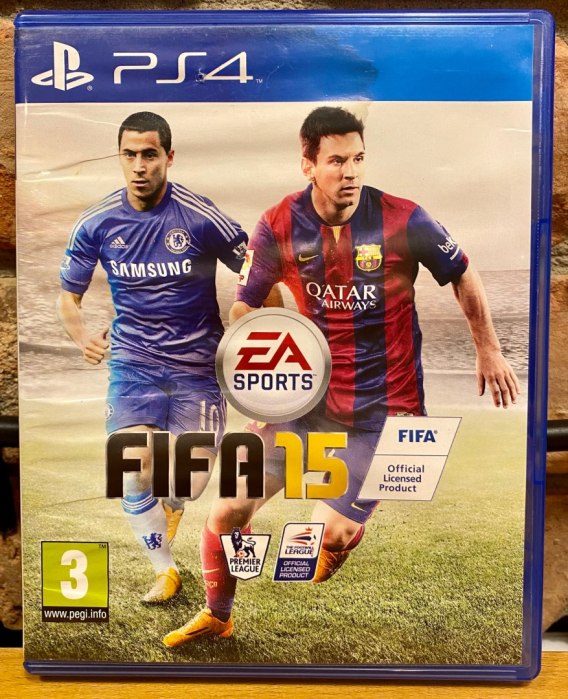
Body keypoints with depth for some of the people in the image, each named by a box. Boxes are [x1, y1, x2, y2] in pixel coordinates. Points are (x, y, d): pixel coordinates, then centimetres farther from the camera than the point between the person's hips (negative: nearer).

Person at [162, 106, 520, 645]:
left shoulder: (403, 220, -13)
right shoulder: (277, 227, -8)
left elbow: (463, 277, 3)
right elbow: (245, 306, 5)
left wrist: (489, 350, 10)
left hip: (385, 408, -2)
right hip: (310, 397, 3)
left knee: (327, 537, -8)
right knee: (228, 510, 5)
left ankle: (352, 523, 32)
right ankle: (216, 617, 34)